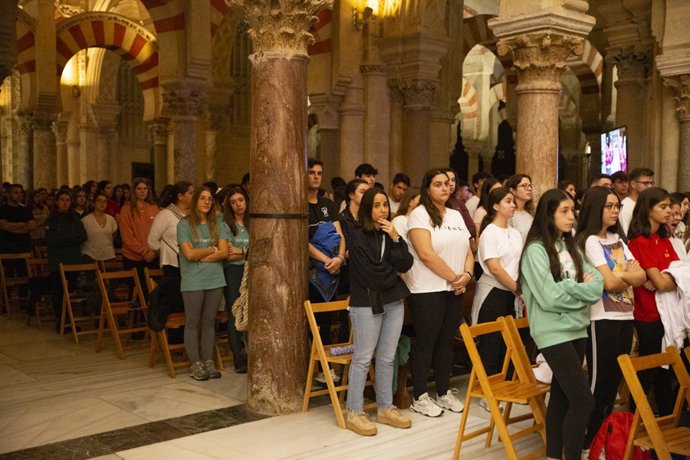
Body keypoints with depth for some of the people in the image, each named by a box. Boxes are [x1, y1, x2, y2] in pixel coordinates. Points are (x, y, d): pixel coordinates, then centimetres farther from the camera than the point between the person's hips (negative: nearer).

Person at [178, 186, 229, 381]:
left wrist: (199, 255, -8)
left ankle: (208, 362, 16)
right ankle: (196, 364, 10)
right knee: (193, 323, 3)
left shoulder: (217, 224, 8)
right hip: (193, 282, -3)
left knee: (209, 321, 9)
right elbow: (189, 254, -11)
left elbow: (224, 252, -2)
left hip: (215, 279, 3)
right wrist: (211, 250, -1)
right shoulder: (184, 224, -2)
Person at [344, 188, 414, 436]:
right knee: (363, 358, -1)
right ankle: (354, 413, 6)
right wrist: (392, 275, 1)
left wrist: (395, 239, -10)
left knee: (387, 358, 11)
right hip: (367, 302, -6)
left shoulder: (391, 233, 12)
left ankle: (386, 408, 21)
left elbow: (405, 265, 1)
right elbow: (368, 273, -13)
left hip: (394, 301, 6)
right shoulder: (358, 235, -6)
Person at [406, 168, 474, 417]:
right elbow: (426, 254, -18)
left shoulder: (456, 215, 15)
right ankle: (419, 397, 10)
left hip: (454, 290, 6)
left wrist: (466, 275, -6)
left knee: (446, 341, 12)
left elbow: (468, 251, 13)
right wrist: (453, 277, -13)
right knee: (426, 342, 0)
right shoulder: (419, 214, -8)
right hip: (427, 290, -6)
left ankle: (444, 392, 22)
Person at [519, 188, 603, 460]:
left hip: (577, 329, 7)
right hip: (554, 333, -7)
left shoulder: (571, 247, 11)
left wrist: (569, 288, -14)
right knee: (583, 401, -9)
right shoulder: (535, 250, -12)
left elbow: (597, 283, 3)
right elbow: (550, 298, -19)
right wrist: (580, 288, -5)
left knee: (561, 396, 13)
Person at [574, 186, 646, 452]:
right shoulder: (590, 241, -9)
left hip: (625, 316, 7)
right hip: (602, 319, -7)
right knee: (599, 380, -1)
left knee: (616, 378, 12)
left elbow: (641, 276, 6)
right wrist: (629, 275, 2)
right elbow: (608, 283, -17)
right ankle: (588, 439, 11)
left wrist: (622, 275, -12)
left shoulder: (617, 240, 14)